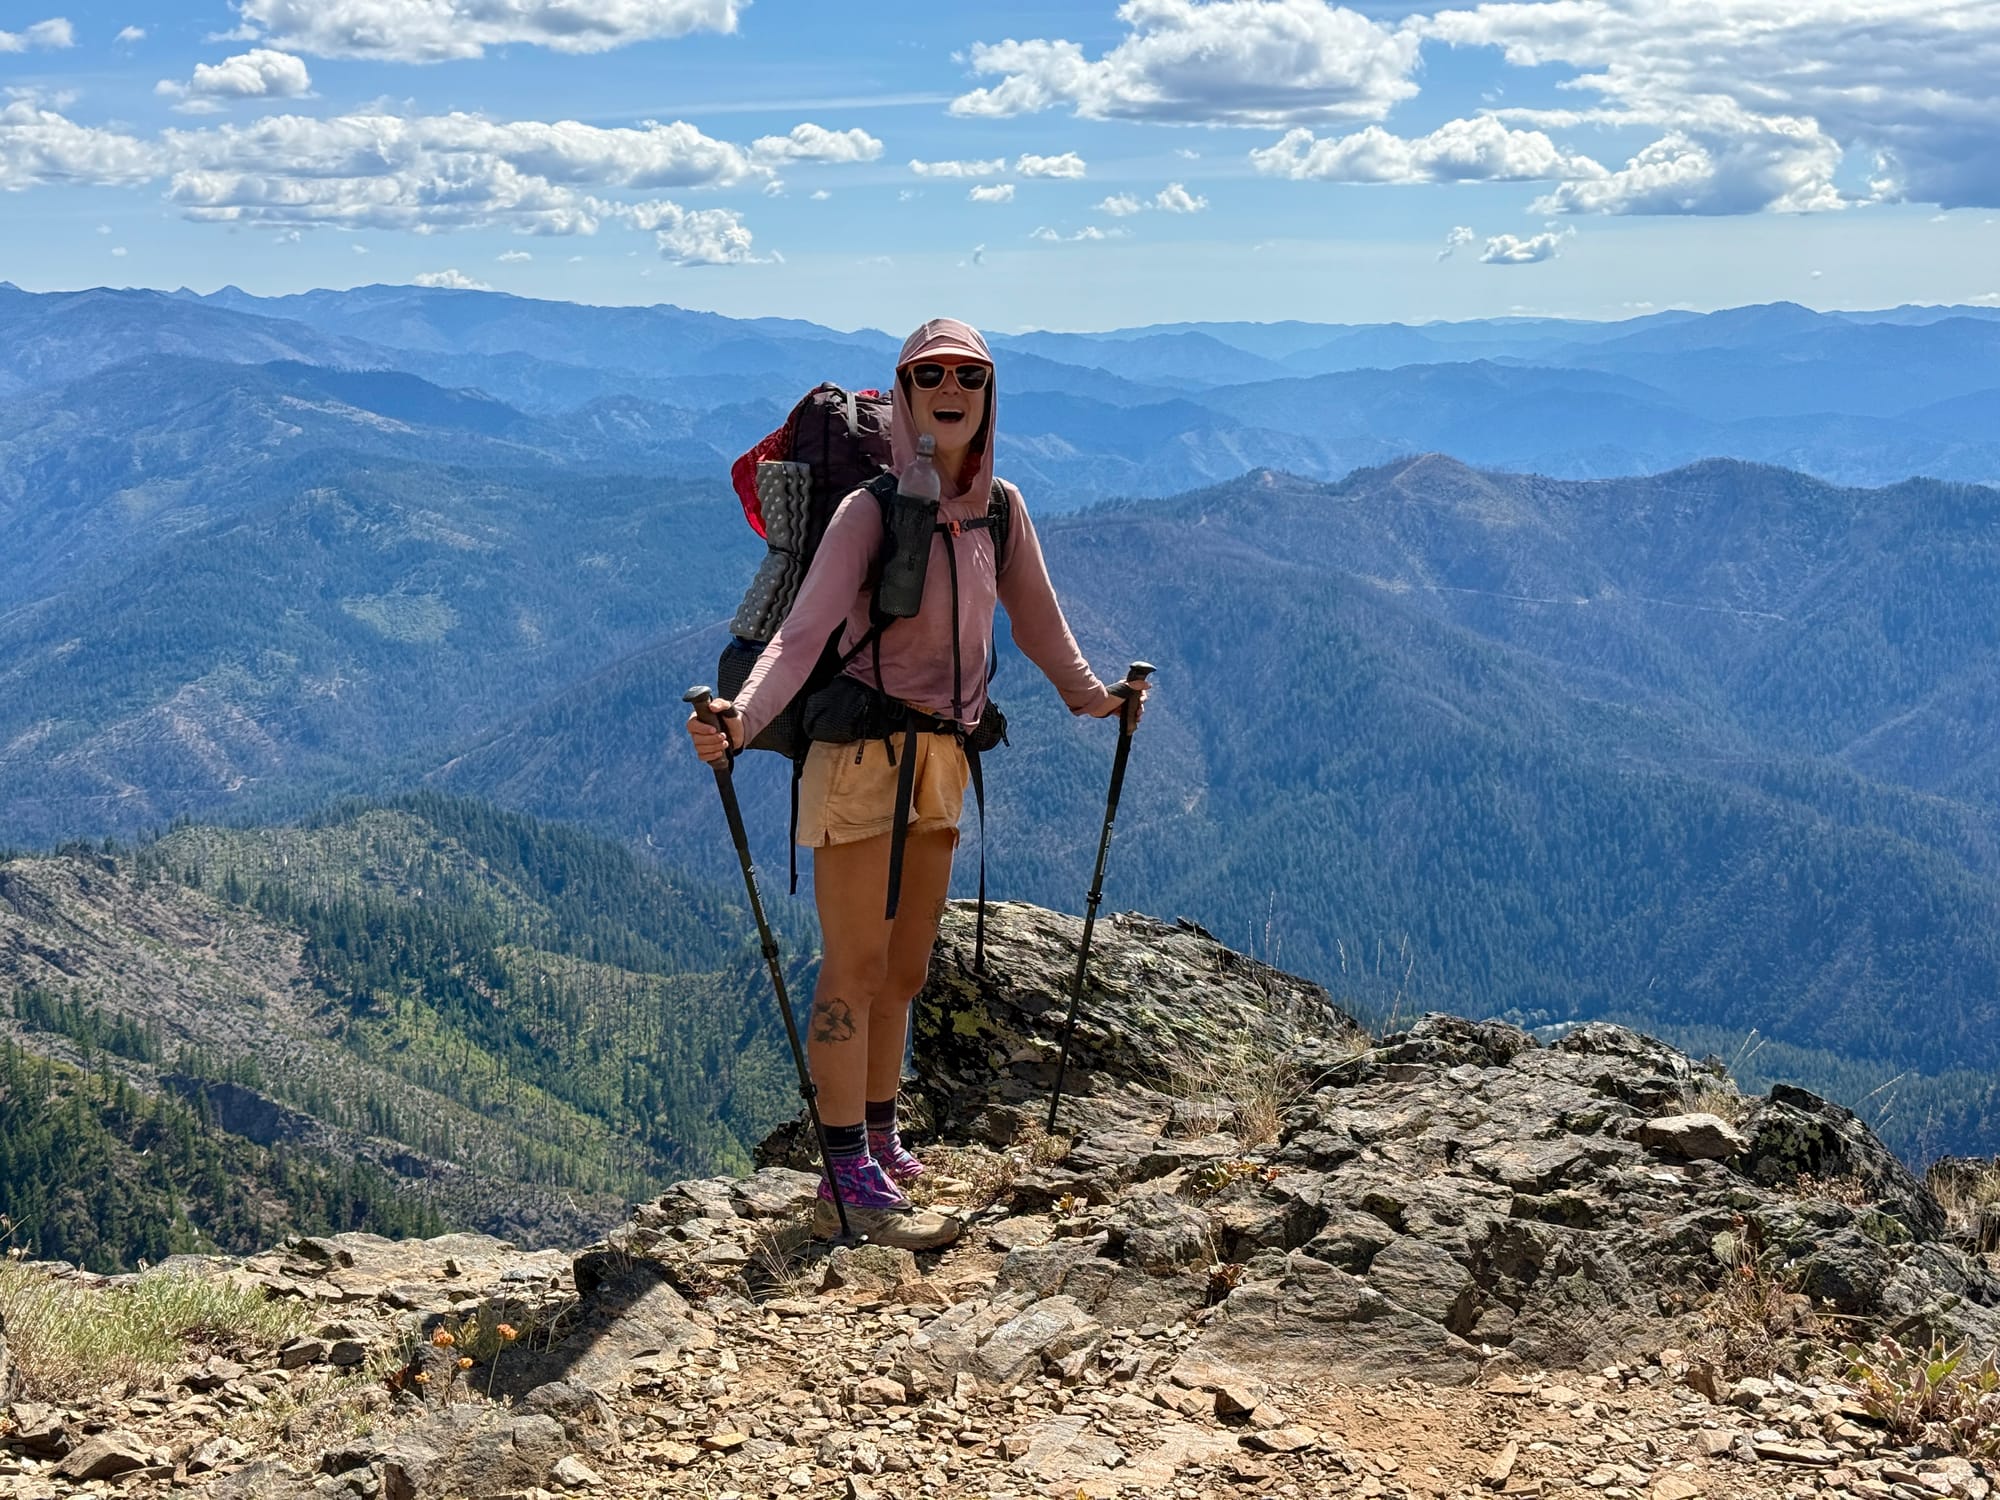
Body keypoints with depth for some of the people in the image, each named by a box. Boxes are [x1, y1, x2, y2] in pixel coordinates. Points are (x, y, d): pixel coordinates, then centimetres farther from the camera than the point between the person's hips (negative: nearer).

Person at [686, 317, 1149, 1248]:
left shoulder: (999, 508, 5)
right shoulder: (871, 510, -14)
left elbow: (1036, 617, 21)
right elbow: (804, 632, -23)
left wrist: (1090, 695, 27)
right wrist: (739, 721, -37)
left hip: (940, 766, 6)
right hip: (861, 758, -6)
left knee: (904, 971, 15)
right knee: (856, 972, -3)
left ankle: (879, 1148, 28)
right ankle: (850, 1183, 3)